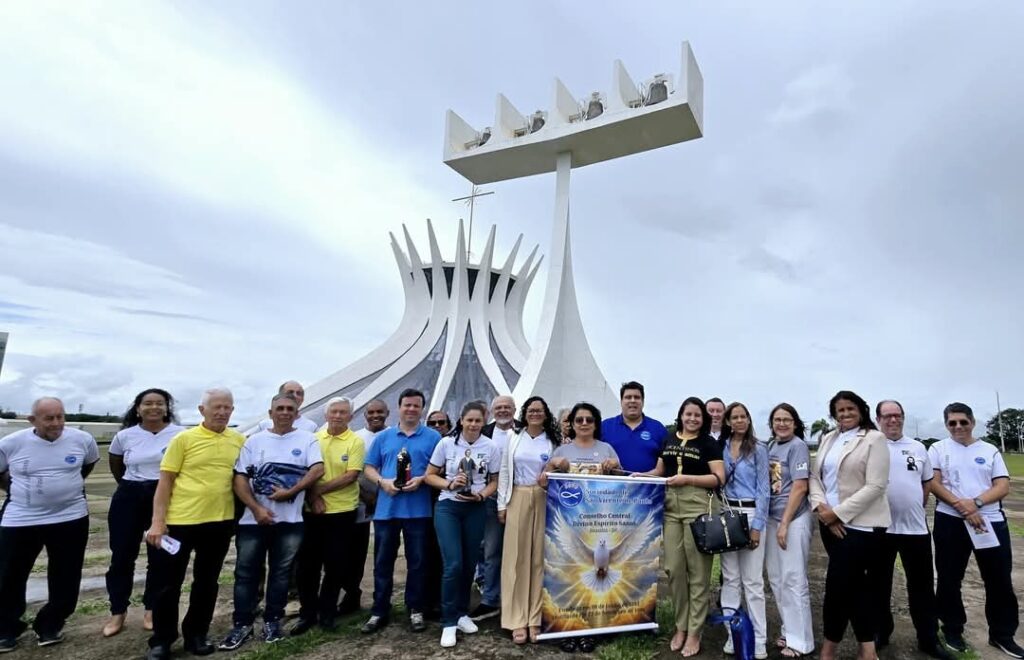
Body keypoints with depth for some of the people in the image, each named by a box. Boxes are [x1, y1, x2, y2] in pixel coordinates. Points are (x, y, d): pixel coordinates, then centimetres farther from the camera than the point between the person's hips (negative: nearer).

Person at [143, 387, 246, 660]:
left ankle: (196, 635, 31)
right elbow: (165, 482, -5)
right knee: (168, 583, 8)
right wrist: (157, 522, -10)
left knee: (207, 583, 14)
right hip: (180, 521, -3)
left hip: (221, 522, 3)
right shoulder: (183, 439, -6)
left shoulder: (240, 441, 3)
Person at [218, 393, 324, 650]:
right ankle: (242, 625, 19)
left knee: (281, 573, 9)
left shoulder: (307, 439, 0)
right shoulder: (254, 441, 3)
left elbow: (318, 470, -10)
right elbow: (240, 479, 0)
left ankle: (272, 621, 23)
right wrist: (256, 508, -11)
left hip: (290, 521, -1)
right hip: (254, 519, 1)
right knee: (247, 573, 6)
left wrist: (289, 492, -17)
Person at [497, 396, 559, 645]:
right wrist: (502, 504, 0)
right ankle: (517, 620, 6)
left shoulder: (552, 442, 7)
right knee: (517, 558, 0)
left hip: (544, 501, 1)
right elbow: (504, 472, 5)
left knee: (540, 557, 2)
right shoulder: (514, 438, 6)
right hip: (518, 500, 0)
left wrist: (549, 482, -12)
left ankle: (536, 619, 11)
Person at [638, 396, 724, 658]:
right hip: (669, 506, 4)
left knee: (697, 570, 2)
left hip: (697, 506, -4)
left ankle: (694, 632, 13)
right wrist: (641, 475, 1)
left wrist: (686, 478, -15)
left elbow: (719, 478, -6)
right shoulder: (668, 440, 14)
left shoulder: (709, 443, 1)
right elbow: (659, 470, 20)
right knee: (674, 568, 6)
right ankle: (680, 626, 22)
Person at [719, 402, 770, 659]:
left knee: (752, 580, 0)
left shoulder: (758, 449, 0)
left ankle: (758, 639, 8)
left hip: (750, 514, -3)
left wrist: (757, 525, -9)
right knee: (730, 578, 8)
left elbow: (763, 489, -3)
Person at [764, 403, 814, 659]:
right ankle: (789, 631, 28)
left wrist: (785, 523, -16)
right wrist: (775, 522, 11)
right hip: (771, 518, 7)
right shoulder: (771, 446, 9)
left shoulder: (798, 446, -10)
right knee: (776, 580, 14)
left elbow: (800, 487, -15)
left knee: (793, 580, 1)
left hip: (793, 520, -7)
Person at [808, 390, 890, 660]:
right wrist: (821, 507, -9)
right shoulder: (828, 439, 12)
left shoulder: (874, 438, -7)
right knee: (856, 584, 14)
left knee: (838, 585, -3)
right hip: (830, 523, 6)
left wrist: (838, 512, -16)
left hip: (861, 524, -6)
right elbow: (815, 476, 9)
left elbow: (875, 486, -15)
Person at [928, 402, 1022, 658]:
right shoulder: (938, 449, 3)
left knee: (1000, 580, 8)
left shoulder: (990, 451, 7)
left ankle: (1002, 634, 25)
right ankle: (953, 629, 22)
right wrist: (960, 506, -18)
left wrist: (975, 502, -17)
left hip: (991, 521, 2)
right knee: (949, 579, 6)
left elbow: (1003, 487, -1)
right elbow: (933, 483, -5)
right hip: (951, 521, -2)